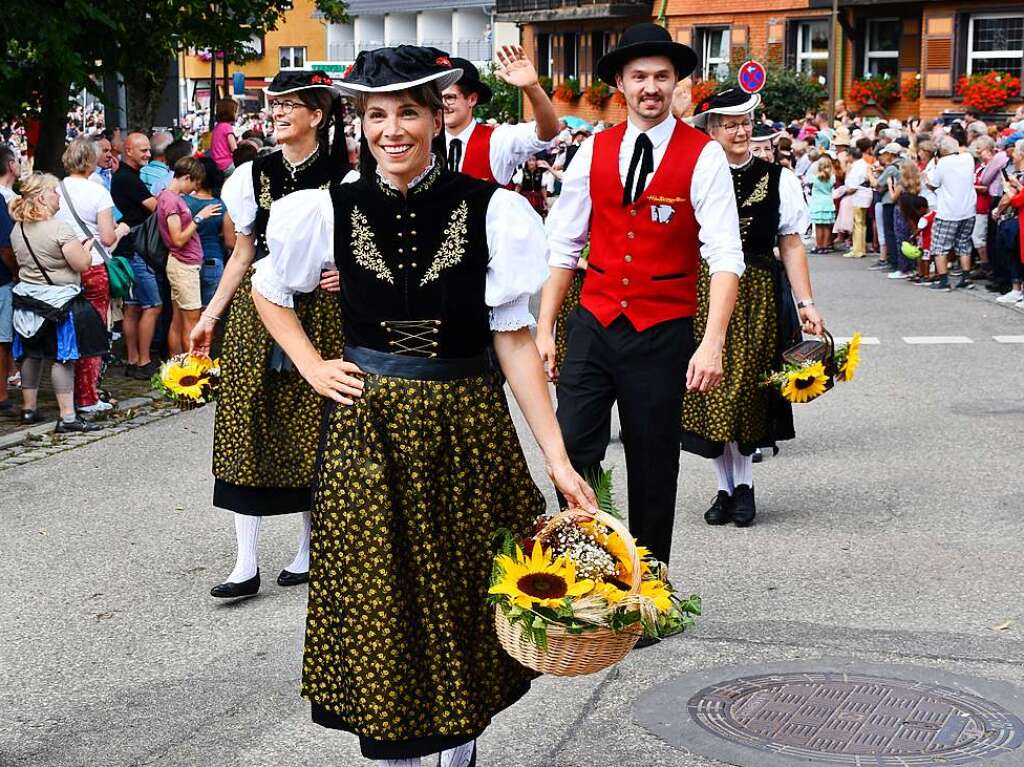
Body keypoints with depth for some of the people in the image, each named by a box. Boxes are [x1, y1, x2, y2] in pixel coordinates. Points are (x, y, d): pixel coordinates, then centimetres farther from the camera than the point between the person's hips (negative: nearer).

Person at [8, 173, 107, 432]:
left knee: (31, 355, 17)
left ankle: (29, 409, 26)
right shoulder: (59, 228, -19)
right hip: (59, 301, -7)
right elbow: (82, 264, -19)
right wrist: (86, 246, 2)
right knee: (62, 358, -4)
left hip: (27, 297, 7)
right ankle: (67, 417, -3)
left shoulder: (17, 229, 5)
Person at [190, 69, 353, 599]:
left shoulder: (344, 181, -1)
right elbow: (242, 256, 12)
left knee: (312, 430, 3)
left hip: (319, 317, -2)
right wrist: (210, 315, 9)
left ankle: (310, 550, 20)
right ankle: (247, 563, 2)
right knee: (247, 427, -2)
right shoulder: (251, 176, 7)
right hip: (256, 314, 2)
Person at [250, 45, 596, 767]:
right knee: (376, 605, 5)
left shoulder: (492, 210, -6)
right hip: (366, 429, 1)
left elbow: (514, 337, -4)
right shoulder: (328, 209, 0)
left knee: (466, 602, 10)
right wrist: (313, 367, 3)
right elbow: (269, 291, 18)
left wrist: (558, 458, -9)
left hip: (467, 428, -1)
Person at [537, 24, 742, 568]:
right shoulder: (593, 151, 4)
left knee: (653, 467, 8)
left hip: (662, 335, -2)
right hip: (593, 325, 3)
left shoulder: (704, 157, -7)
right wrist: (544, 330, 5)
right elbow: (564, 246, 8)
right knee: (570, 452, -4)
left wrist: (713, 343, -24)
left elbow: (725, 257, -14)